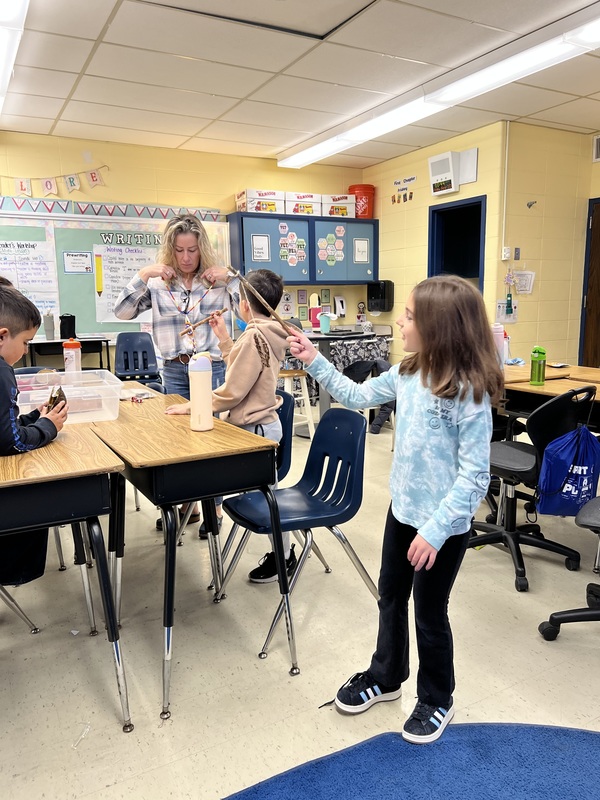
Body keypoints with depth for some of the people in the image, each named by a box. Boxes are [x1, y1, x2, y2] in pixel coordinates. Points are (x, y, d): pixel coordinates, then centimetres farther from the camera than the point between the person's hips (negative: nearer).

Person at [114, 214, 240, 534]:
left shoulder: (218, 280, -1)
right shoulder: (158, 283, 4)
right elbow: (122, 312, 1)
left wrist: (230, 278, -15)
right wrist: (143, 275, -8)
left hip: (212, 366, -3)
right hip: (173, 369, 3)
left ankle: (213, 505, 21)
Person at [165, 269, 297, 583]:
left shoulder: (255, 336, -22)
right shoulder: (264, 333, 8)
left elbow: (232, 391, -22)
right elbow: (241, 370, 14)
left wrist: (192, 406, -14)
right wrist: (224, 338, 13)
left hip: (256, 427, -10)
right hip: (259, 423, 10)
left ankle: (284, 556, 20)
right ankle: (281, 551, 31)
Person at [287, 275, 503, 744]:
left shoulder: (469, 393, -24)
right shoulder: (407, 374, -3)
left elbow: (474, 475, -22)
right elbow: (358, 396, 11)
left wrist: (435, 530, -24)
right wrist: (315, 361, 6)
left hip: (444, 524, -7)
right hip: (402, 510, 7)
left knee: (430, 614, 12)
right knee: (391, 598, 22)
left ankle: (437, 701, 38)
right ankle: (386, 678, 46)